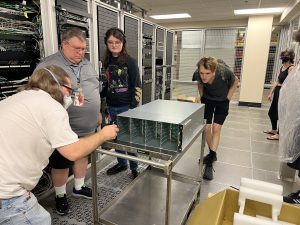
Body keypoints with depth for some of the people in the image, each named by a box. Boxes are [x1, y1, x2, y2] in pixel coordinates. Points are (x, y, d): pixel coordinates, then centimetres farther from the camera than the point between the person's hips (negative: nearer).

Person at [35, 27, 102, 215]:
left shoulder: (87, 65, 9)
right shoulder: (48, 66, -12)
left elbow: (97, 90, 16)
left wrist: (97, 113, 16)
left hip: (88, 126, 6)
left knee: (83, 156, 20)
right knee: (61, 164, 11)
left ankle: (79, 187, 42)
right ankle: (60, 195, 34)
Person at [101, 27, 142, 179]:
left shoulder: (130, 61, -8)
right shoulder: (107, 62, 7)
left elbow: (136, 86, -11)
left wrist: (133, 108, -15)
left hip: (126, 107, -5)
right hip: (112, 107, 5)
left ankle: (134, 167, 24)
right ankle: (121, 163, 35)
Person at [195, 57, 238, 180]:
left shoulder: (224, 71, -33)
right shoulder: (199, 74, -27)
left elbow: (235, 81, -10)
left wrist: (228, 98, -9)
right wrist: (202, 97, -2)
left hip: (222, 101, -2)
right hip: (207, 99, 3)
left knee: (216, 128, -10)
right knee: (206, 128, 0)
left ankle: (209, 164, -6)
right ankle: (212, 153, 24)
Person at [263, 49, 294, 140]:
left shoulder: (291, 68, -15)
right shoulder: (282, 67, 12)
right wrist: (271, 93, 15)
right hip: (277, 91, 9)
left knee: (280, 114, 1)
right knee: (271, 112, 17)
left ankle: (278, 134, 16)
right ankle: (274, 130, 35)